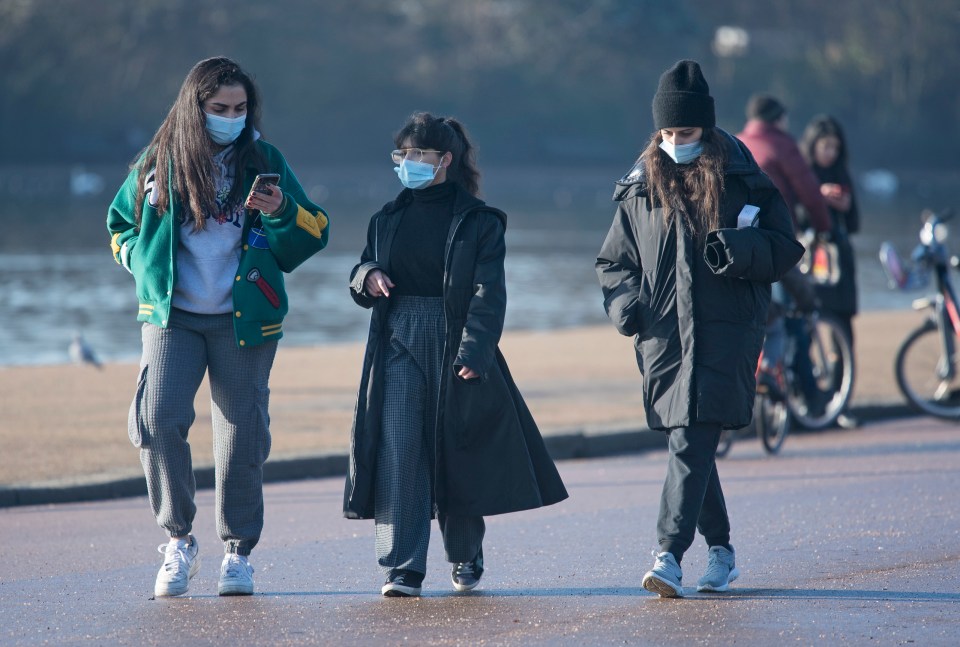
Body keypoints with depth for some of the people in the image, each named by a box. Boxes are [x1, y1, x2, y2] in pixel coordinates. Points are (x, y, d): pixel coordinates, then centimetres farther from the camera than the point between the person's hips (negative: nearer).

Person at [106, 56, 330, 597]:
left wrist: (284, 213, -17)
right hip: (172, 318, 0)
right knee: (159, 419, -16)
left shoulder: (265, 161, 4)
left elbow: (316, 233, 3)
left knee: (242, 434, 2)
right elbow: (120, 224, 19)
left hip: (243, 321, 0)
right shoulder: (159, 163, 5)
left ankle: (239, 552, 15)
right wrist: (145, 263, 1)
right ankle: (179, 541, -2)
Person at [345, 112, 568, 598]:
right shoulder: (389, 219, 14)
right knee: (398, 453, -9)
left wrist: (474, 351, -19)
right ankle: (402, 568, -11)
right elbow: (362, 282, 19)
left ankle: (466, 557, 28)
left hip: (455, 347, -3)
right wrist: (367, 278, -6)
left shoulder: (478, 221, -1)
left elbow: (488, 294, -8)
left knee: (458, 454, 6)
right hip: (399, 345, 3)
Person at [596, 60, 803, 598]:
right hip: (663, 335, 4)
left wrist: (740, 250, -15)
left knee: (692, 443, -14)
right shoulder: (641, 189, 11)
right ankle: (721, 551, 22)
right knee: (691, 446, 8)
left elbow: (786, 249, 5)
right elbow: (614, 260, 19)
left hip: (725, 335, -4)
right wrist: (625, 303, 0)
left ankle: (670, 554, -19)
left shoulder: (745, 183, 3)